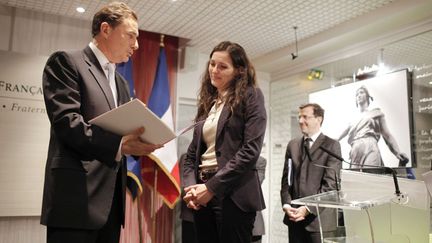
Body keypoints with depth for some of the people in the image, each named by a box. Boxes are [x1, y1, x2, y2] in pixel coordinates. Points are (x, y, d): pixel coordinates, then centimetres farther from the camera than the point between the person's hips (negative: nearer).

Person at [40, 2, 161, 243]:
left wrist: (142, 143, -1)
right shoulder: (66, 62, -2)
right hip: (77, 196, -7)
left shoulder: (121, 83, 22)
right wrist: (118, 145, -27)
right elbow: (66, 120, -16)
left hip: (112, 198, 8)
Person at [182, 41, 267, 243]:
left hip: (233, 194, -6)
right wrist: (190, 186, -3)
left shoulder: (250, 97, -1)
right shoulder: (207, 103, 16)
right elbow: (192, 153, 15)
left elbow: (250, 150, -12)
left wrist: (211, 187, -14)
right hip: (203, 196, 6)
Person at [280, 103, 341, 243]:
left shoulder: (332, 145, -3)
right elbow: (286, 179, 11)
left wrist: (308, 209, -14)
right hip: (294, 217, 4)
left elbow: (330, 184, -10)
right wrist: (286, 204, -4)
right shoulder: (292, 145, 12)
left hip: (319, 218, -4)